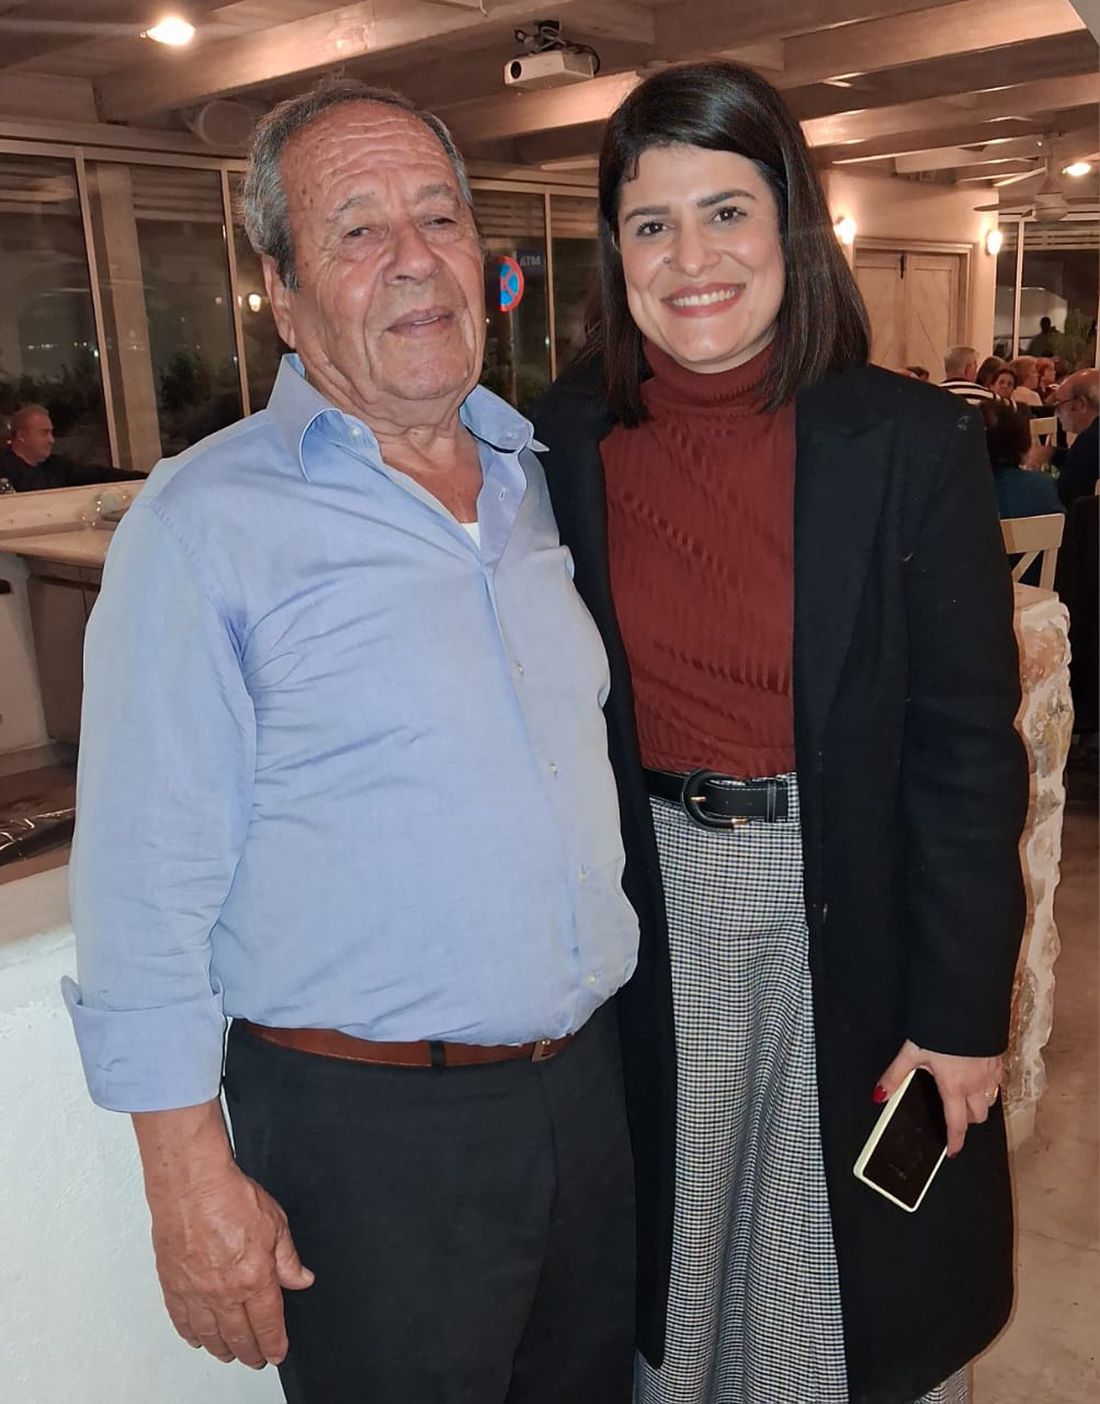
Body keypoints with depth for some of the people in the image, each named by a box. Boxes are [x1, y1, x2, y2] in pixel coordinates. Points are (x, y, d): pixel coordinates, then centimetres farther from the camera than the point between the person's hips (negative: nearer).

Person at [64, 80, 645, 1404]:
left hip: (588, 1081, 6)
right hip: (365, 1129, -5)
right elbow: (146, 884, -13)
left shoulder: (541, 476, 5)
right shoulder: (204, 524, -13)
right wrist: (189, 1174, -12)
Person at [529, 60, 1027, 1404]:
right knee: (677, 1233, 22)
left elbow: (966, 749, -10)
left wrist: (960, 1012, -9)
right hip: (651, 913, 2)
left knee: (861, 1263, 18)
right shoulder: (561, 444, -4)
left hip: (854, 915, -2)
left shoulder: (912, 443, -11)